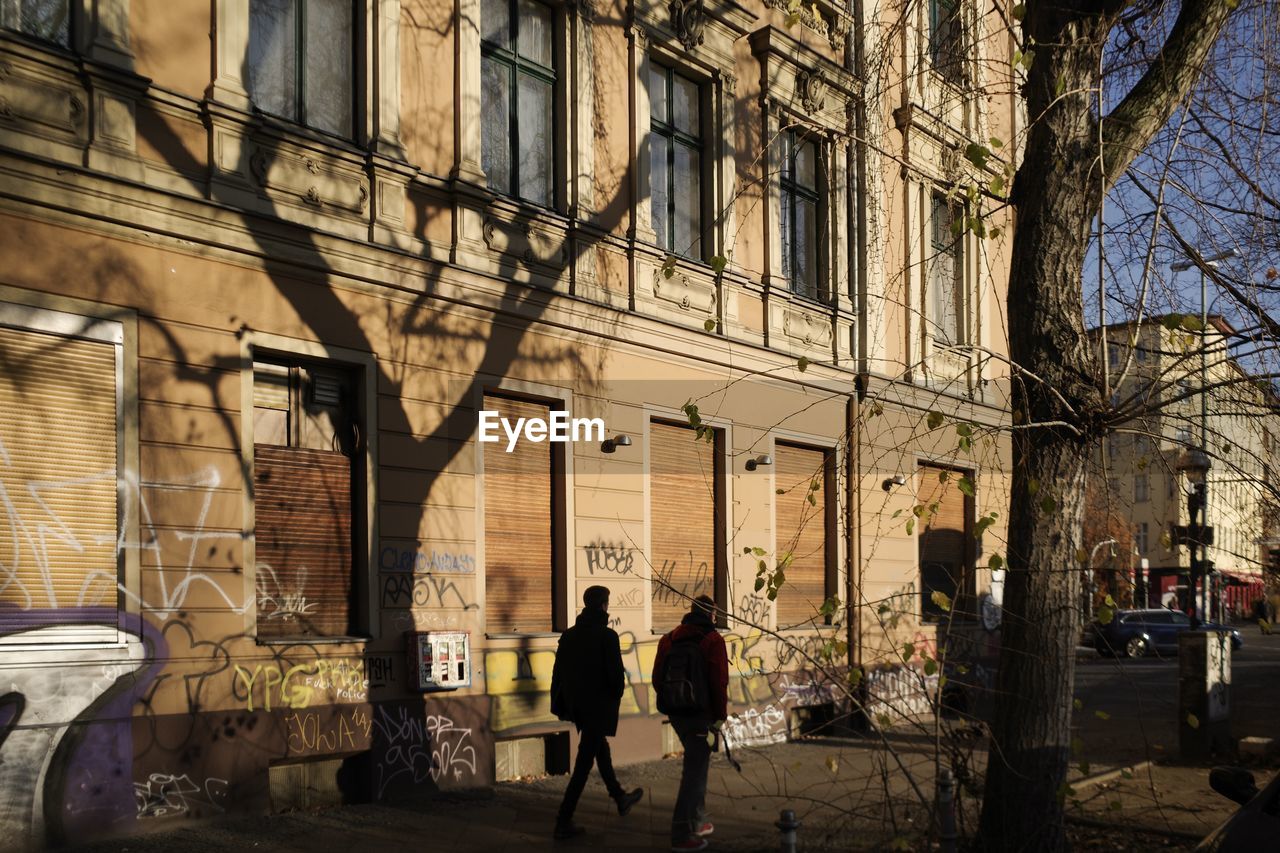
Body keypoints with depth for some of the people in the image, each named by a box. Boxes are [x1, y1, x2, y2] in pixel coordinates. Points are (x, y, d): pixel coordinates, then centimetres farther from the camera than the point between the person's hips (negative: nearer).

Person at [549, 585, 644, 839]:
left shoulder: (569, 635, 4)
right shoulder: (607, 635, -15)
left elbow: (558, 672, 7)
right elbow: (616, 673, -18)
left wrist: (559, 704, 14)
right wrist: (616, 694, 2)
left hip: (576, 704, 7)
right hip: (599, 706, -7)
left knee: (601, 749, 25)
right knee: (584, 763, -2)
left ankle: (620, 799, 41)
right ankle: (564, 822, -2)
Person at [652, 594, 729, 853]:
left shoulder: (669, 639, 10)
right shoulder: (712, 639, -8)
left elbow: (658, 678, 9)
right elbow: (719, 681, -13)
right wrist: (720, 716, -6)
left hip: (675, 712, 6)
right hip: (700, 714, -6)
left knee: (696, 762, 22)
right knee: (695, 770, -2)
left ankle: (697, 822, 27)